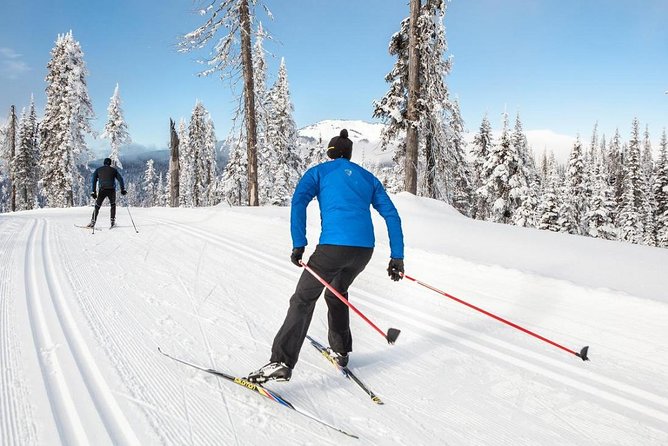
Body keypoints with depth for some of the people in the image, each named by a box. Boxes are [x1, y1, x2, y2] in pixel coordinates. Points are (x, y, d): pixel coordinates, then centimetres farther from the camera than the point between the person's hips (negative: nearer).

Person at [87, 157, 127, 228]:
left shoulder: (98, 170, 14)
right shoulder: (113, 170, 13)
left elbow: (94, 180, 4)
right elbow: (120, 179, 4)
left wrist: (93, 191, 2)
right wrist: (123, 189, 5)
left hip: (102, 190, 0)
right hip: (112, 190, 0)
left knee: (97, 206, 10)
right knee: (113, 205, 22)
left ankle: (93, 222, 0)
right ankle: (113, 221, 15)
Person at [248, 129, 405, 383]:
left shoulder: (319, 172, 14)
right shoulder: (368, 177, 24)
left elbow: (298, 202, -5)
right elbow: (392, 215, 16)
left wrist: (299, 245, -9)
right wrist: (397, 257, 15)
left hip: (333, 246, -5)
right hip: (365, 249, 5)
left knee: (303, 300, 2)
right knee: (337, 292, 29)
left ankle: (282, 363, -8)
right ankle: (341, 351, 35)